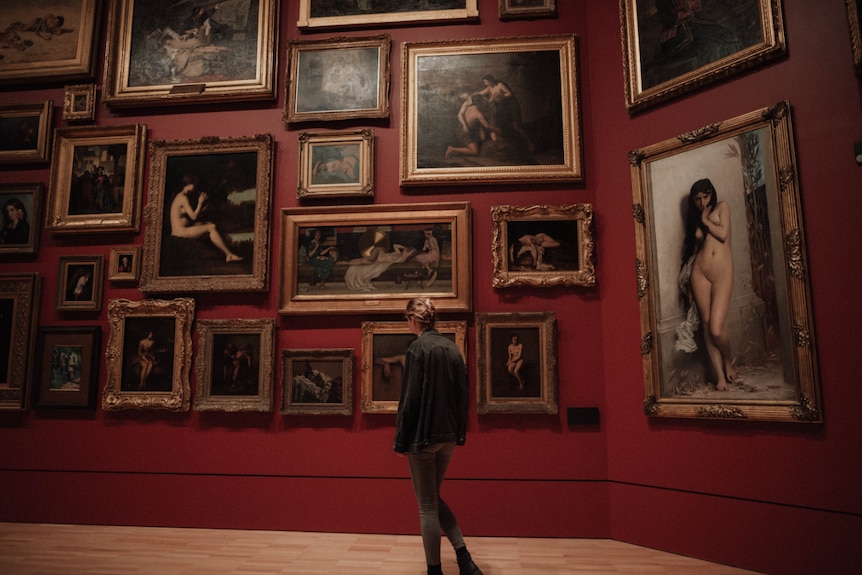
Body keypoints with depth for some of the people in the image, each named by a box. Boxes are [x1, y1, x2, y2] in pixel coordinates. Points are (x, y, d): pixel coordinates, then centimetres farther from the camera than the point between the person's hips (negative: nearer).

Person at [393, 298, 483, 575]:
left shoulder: (417, 348, -13)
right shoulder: (452, 347, 6)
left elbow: (410, 397, -15)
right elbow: (462, 394, 9)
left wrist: (400, 440, -8)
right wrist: (460, 432, 15)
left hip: (423, 436, -7)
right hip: (448, 436, 7)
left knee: (427, 505, 6)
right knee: (434, 498, 21)